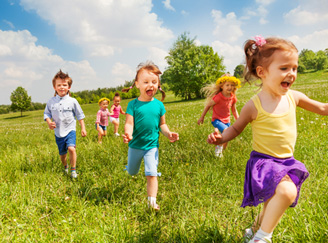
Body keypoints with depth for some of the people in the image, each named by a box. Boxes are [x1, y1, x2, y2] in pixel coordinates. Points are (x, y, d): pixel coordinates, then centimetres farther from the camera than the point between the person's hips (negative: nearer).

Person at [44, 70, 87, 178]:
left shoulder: (72, 101, -5)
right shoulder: (51, 101, 0)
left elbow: (80, 115, 1)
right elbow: (46, 113, 10)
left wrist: (83, 128, -1)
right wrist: (49, 122, -10)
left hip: (70, 130, -3)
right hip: (58, 132, 3)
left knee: (71, 148, -24)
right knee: (62, 154, 13)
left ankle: (73, 170, -7)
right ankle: (65, 167, 43)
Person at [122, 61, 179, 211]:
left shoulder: (158, 105, -6)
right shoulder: (133, 104, -13)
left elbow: (162, 124, 3)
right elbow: (129, 123, -18)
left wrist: (168, 134, -15)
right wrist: (128, 134, -40)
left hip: (152, 145, 0)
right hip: (135, 145, 0)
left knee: (151, 174, -8)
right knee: (132, 172, 21)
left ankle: (152, 201, 1)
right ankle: (132, 165, 57)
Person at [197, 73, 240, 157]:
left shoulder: (232, 97, -3)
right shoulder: (218, 97, -21)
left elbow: (234, 110, 12)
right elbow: (208, 106, -9)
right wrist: (202, 117, -3)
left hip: (226, 121, 6)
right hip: (217, 120, -6)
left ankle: (219, 152, 39)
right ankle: (219, 146, -6)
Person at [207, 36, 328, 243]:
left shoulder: (294, 97, -4)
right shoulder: (254, 106, -16)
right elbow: (237, 127, -1)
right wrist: (220, 138, -19)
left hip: (287, 163, 6)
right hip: (264, 162, -6)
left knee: (273, 207, 21)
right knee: (287, 191, -34)